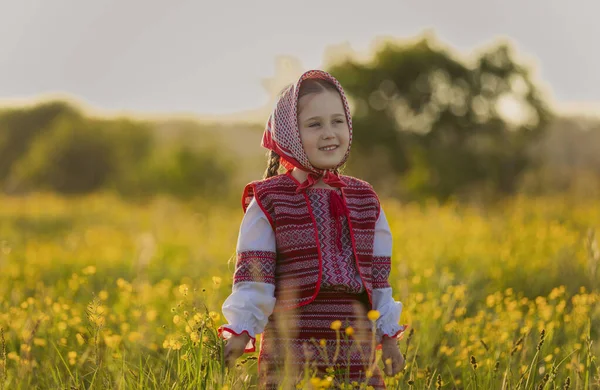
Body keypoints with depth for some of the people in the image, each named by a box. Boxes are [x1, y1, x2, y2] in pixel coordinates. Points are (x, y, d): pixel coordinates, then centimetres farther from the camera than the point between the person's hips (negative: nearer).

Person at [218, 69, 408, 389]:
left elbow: (379, 276, 15)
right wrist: (238, 334, -11)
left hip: (356, 352, 3)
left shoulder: (365, 200, 12)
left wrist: (389, 339, 15)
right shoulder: (268, 201, 0)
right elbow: (252, 272, -4)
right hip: (291, 350, -3)